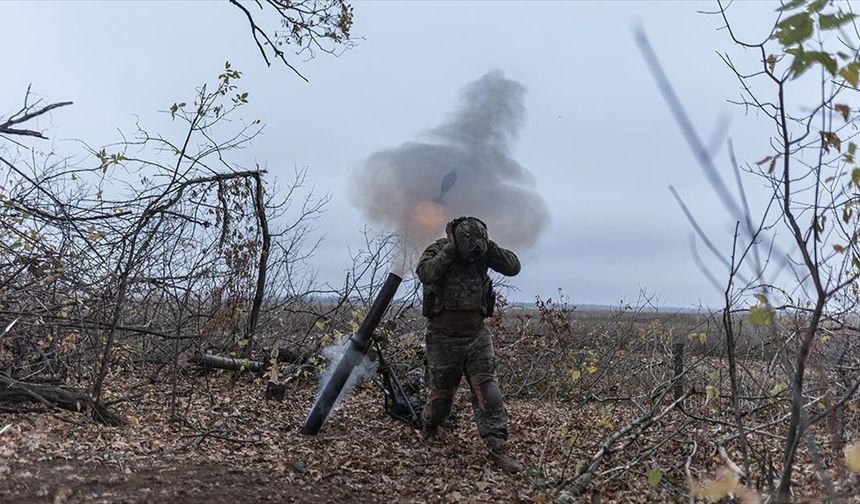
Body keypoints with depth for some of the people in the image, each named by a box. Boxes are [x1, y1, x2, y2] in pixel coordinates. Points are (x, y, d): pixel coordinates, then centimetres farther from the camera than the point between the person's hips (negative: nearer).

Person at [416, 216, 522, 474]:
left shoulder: (484, 252, -2)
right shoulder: (437, 249, -11)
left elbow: (513, 267, -9)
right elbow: (425, 274, -30)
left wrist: (488, 246, -19)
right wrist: (450, 249, -28)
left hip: (477, 335, 2)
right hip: (444, 337, -2)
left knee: (487, 389, -7)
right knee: (441, 391, 12)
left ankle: (497, 446, -6)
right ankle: (429, 427, 41)